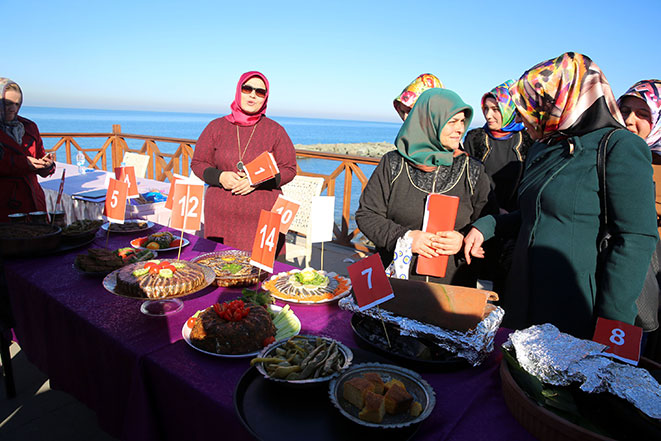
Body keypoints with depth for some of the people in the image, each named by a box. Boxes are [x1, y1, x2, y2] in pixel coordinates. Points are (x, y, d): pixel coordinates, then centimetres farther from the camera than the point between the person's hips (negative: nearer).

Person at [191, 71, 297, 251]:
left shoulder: (275, 130, 5)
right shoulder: (216, 127, 9)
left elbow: (289, 169, 4)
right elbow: (198, 163, 13)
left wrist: (257, 181, -11)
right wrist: (219, 176, -8)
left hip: (263, 217, -1)